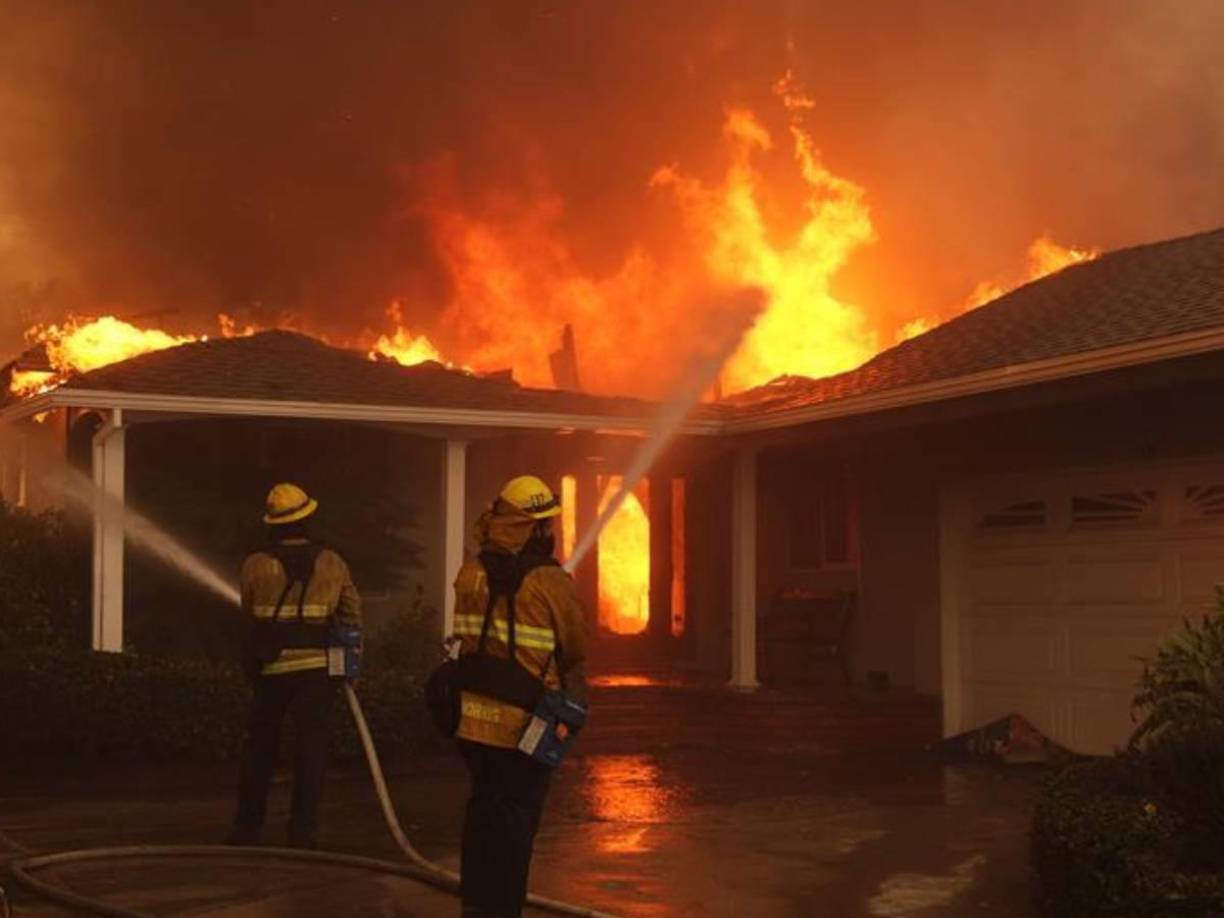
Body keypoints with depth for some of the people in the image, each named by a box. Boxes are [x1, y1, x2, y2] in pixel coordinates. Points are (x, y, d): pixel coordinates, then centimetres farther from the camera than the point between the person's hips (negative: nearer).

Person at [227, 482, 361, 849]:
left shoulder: (256, 566, -4)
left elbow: (249, 613, 5)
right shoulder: (332, 564, 1)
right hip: (317, 667, 0)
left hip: (271, 667, 0)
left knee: (261, 748, 13)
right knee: (311, 749, 4)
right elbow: (353, 614, 1)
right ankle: (301, 832, 3)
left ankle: (247, 828, 17)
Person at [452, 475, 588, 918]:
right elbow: (574, 651, -4)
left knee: (483, 807, 19)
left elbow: (469, 638, 6)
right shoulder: (551, 583, -14)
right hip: (525, 724, -5)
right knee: (515, 817, 5)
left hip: (473, 717, 5)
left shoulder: (470, 574, 0)